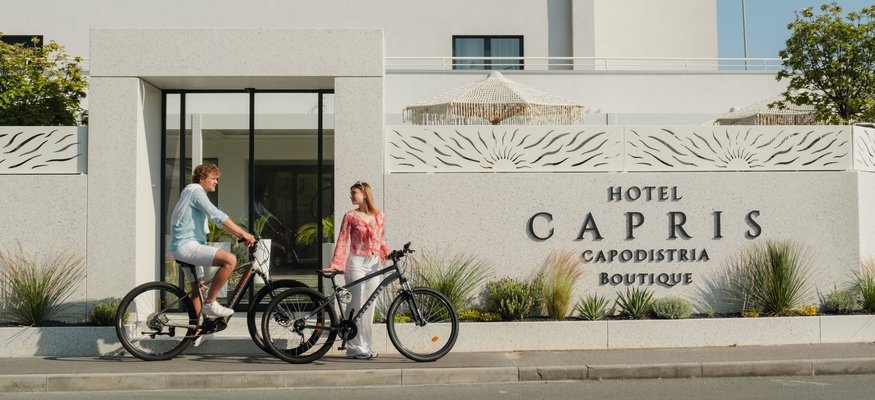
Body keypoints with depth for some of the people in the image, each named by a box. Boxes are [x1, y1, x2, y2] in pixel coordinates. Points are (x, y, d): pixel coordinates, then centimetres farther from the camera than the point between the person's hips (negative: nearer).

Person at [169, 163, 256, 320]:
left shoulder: (192, 192, 23)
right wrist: (243, 233, -19)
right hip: (187, 246, -11)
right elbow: (217, 216, -21)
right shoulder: (195, 191, -9)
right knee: (230, 259, -25)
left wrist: (241, 235, 12)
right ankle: (210, 303, -17)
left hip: (183, 247, 11)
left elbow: (217, 219, 21)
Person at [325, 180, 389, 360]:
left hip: (374, 264, 4)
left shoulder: (379, 216, 8)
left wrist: (387, 253, -3)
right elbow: (342, 241, -5)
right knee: (357, 305, -5)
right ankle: (356, 348, 1)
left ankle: (366, 346, 17)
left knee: (369, 306, 8)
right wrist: (336, 264, -14)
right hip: (356, 263, -4)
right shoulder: (350, 216, -1)